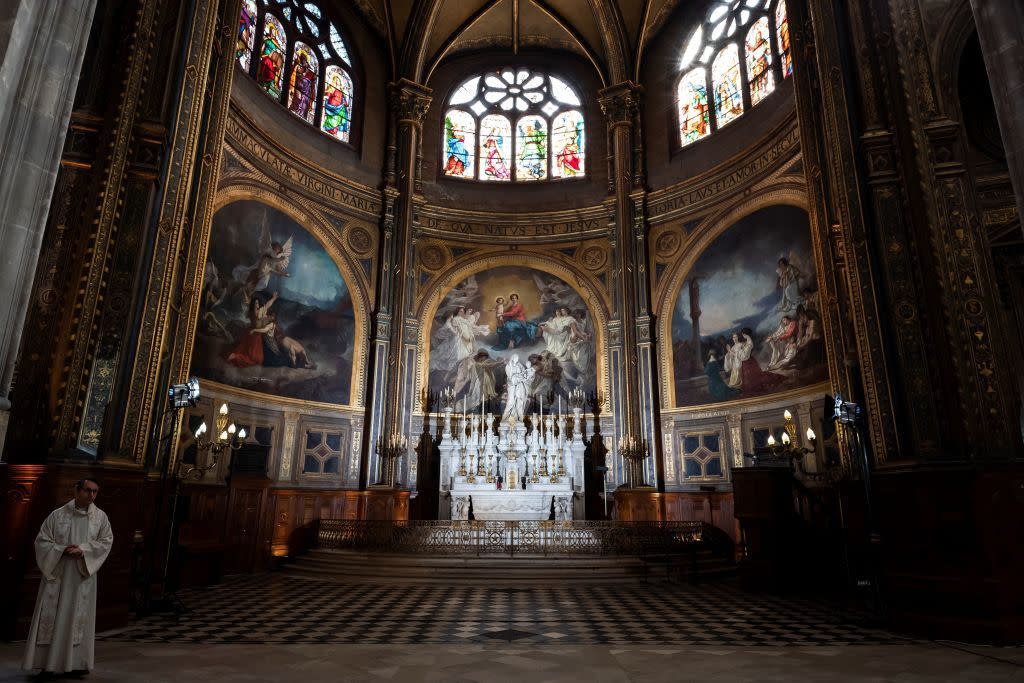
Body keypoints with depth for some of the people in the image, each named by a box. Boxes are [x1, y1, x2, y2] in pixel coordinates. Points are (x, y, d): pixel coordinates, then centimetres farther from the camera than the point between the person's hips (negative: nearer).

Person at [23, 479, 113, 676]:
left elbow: (107, 540, -3)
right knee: (51, 616, 2)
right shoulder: (57, 515, -2)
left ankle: (76, 662, 11)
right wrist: (62, 550, -16)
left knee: (79, 617, 4)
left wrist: (83, 550, -16)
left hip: (83, 575, 1)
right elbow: (42, 541, -1)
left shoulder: (100, 516, 1)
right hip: (56, 573, -1)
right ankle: (47, 662, 13)